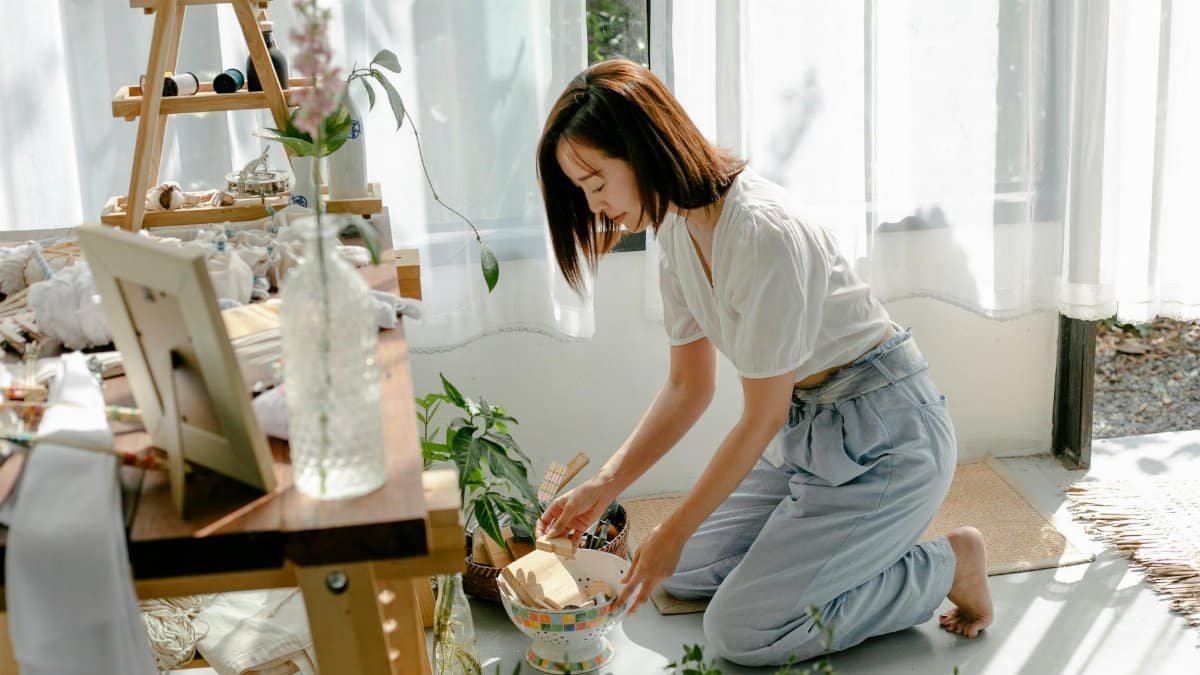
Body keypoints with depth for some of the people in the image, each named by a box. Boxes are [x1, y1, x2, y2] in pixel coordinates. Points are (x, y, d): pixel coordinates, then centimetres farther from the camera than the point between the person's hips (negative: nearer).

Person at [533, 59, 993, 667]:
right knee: (679, 572, 9)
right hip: (808, 433, 9)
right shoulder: (679, 226, 0)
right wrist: (604, 486, 0)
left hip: (885, 436, -9)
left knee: (738, 633, -11)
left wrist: (675, 532, -13)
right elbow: (688, 388, 8)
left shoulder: (765, 235, -29)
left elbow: (762, 418, -21)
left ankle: (947, 565, 1)